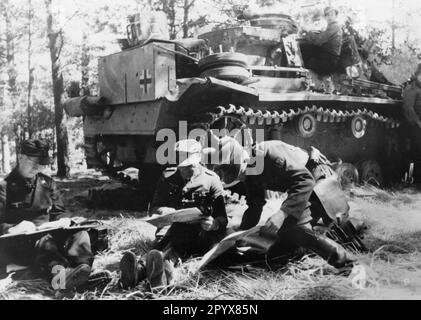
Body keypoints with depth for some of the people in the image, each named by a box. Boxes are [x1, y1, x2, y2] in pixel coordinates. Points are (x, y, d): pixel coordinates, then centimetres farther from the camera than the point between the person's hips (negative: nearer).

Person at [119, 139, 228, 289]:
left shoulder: (211, 179, 5)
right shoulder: (168, 177, 13)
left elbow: (223, 219, 2)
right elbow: (153, 208, 15)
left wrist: (215, 224, -23)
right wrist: (162, 211, -11)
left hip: (200, 232, -1)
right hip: (172, 227, 2)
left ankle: (141, 267, -65)